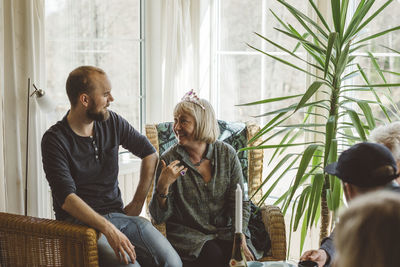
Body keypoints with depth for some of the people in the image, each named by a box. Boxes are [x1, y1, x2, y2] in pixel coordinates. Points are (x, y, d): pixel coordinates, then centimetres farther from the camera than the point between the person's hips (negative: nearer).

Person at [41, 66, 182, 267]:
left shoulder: (112, 122, 6)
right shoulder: (55, 139, -10)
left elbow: (150, 154, 19)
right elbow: (67, 198, -20)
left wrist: (138, 202, 12)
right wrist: (109, 230, -31)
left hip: (117, 214, 5)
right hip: (80, 221, -5)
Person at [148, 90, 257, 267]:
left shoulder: (227, 154, 3)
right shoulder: (169, 159, -3)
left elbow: (240, 203, 4)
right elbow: (159, 217, -4)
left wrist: (241, 240, -11)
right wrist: (163, 186, -22)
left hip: (225, 232, 2)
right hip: (187, 235, -2)